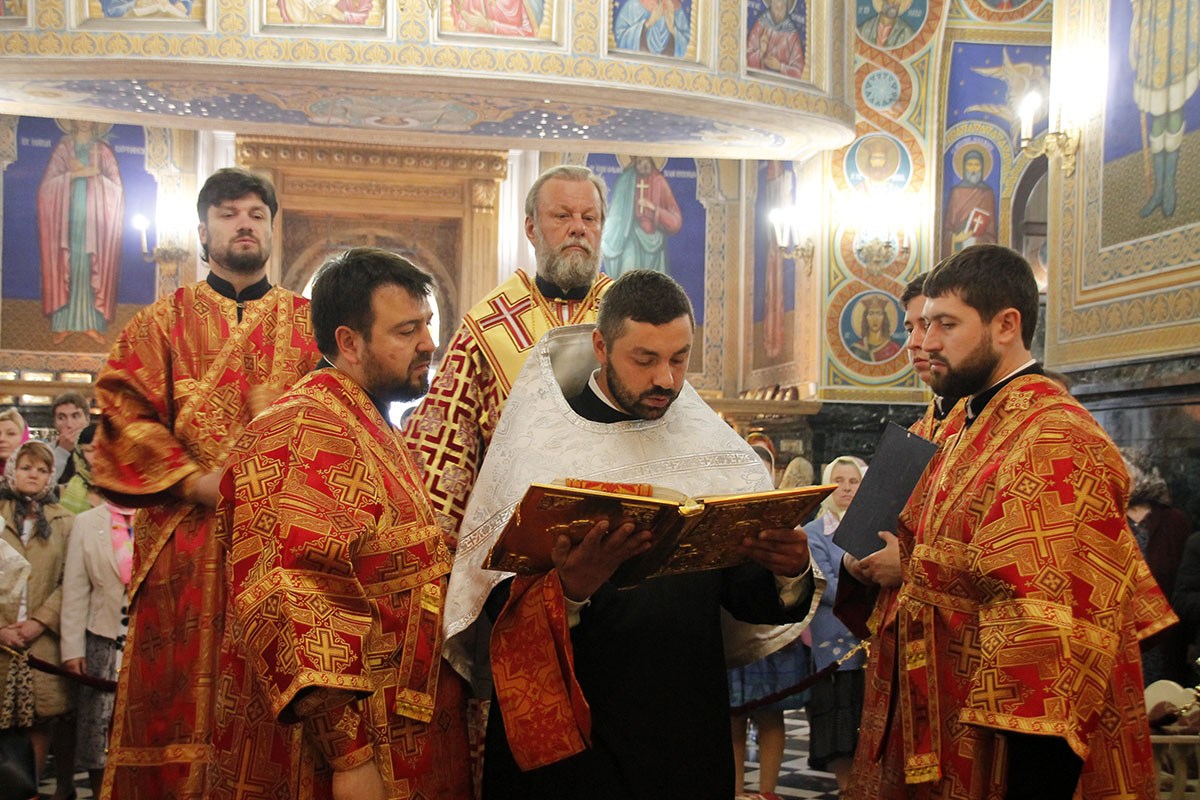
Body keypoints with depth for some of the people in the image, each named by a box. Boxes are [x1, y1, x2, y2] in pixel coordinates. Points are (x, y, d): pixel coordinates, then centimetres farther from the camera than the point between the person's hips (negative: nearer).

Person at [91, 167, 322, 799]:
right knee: (185, 695, -3)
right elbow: (124, 415, 1)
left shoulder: (309, 323, 16)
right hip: (188, 546, 0)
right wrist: (199, 482, -11)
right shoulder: (162, 324, 13)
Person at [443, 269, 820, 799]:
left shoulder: (714, 448, 4)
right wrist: (568, 590, -34)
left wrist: (789, 572, -20)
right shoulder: (537, 448, -8)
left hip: (689, 731, 4)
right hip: (570, 736, -3)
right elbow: (499, 612, -14)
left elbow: (746, 596, 1)